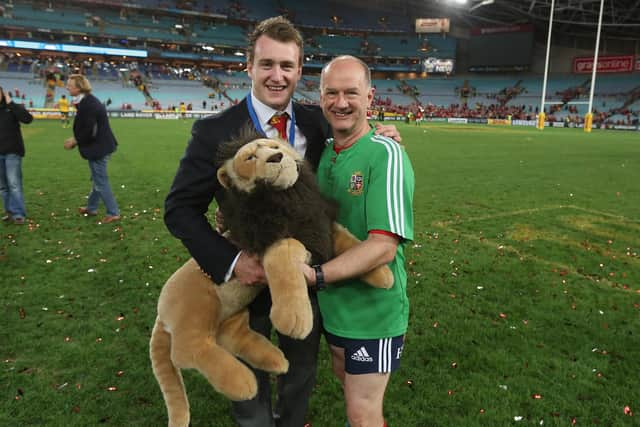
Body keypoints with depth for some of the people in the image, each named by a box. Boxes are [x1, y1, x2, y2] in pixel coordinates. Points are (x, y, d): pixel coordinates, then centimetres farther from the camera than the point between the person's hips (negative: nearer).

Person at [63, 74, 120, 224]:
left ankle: (113, 213, 8)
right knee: (97, 179, 21)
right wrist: (75, 139, 8)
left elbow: (89, 132, -23)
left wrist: (74, 141, -9)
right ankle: (91, 208, 36)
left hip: (97, 149, -10)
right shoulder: (88, 100, 9)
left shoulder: (86, 105, -24)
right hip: (102, 145, 10)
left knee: (101, 182, 0)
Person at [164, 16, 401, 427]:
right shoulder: (214, 131, -16)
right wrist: (230, 260, -25)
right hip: (247, 276, -3)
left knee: (301, 378, 26)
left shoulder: (317, 122, -6)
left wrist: (377, 136, -12)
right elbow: (181, 208, -13)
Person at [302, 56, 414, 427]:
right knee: (348, 380, 28)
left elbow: (384, 246, -27)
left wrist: (316, 275, -33)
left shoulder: (386, 155, -21)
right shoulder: (323, 154, 2)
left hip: (373, 309, -7)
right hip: (332, 302, 7)